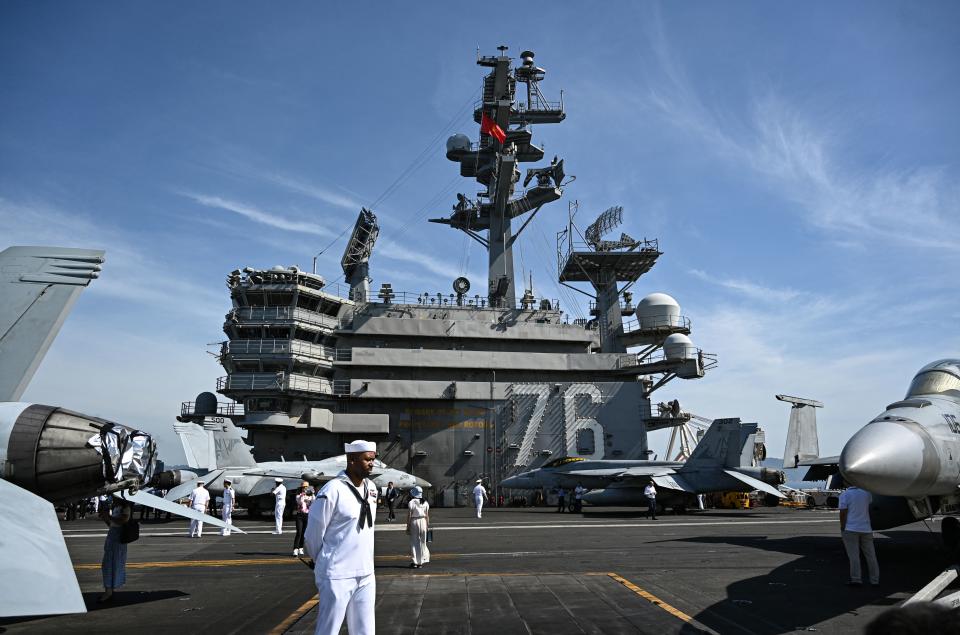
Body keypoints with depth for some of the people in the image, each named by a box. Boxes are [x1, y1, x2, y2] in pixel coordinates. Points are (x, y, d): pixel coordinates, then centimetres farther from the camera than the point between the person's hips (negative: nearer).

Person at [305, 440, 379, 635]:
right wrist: (324, 564, 6)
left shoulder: (371, 488, 5)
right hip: (337, 576, -6)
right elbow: (313, 534, -9)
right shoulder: (333, 490, -17)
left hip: (366, 575, 7)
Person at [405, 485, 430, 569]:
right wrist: (427, 525, 13)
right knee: (422, 542, 13)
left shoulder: (411, 502, -10)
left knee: (414, 543, 5)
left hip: (414, 522, -4)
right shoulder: (425, 503, 4)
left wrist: (408, 527, -4)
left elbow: (409, 516, -10)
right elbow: (427, 516, 5)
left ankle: (415, 562, 6)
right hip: (423, 521, 4)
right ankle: (421, 561, 17)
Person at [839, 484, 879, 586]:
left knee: (854, 555, -2)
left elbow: (843, 513, -13)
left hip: (850, 529, -5)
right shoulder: (866, 493, 4)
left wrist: (842, 528, -6)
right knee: (870, 555, 12)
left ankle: (856, 579, -1)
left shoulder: (845, 495, -10)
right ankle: (875, 579, 18)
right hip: (866, 529, 5)